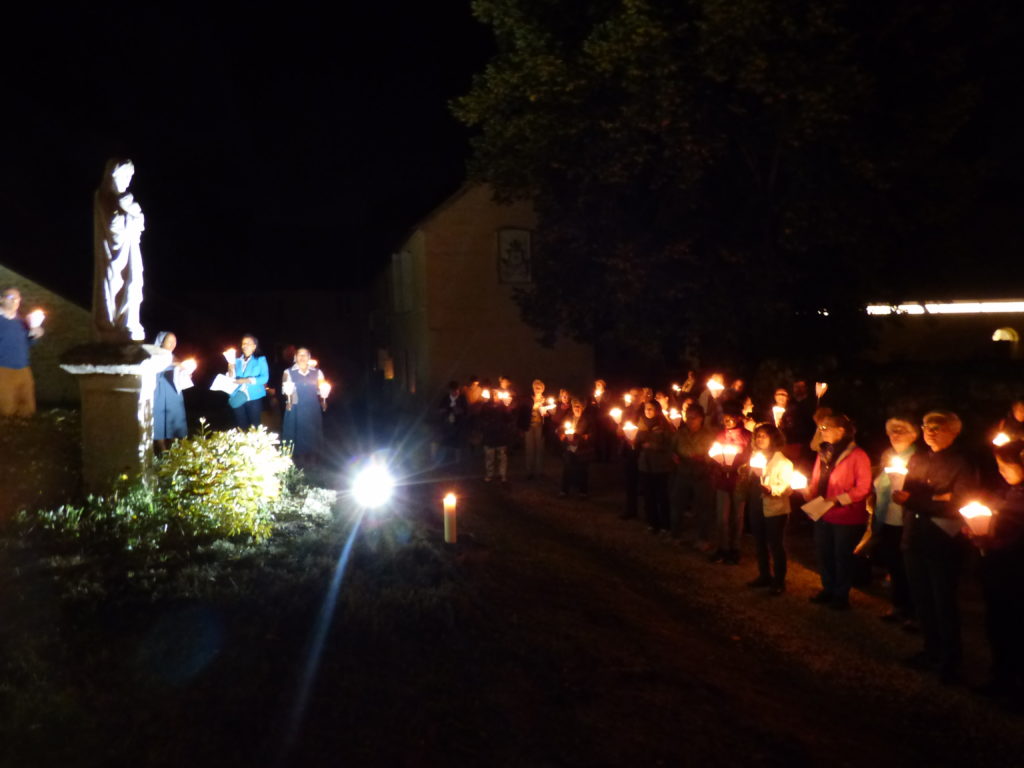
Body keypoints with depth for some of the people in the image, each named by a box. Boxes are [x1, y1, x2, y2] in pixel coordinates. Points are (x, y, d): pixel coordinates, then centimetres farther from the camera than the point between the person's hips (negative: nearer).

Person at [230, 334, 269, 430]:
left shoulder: (260, 360, 4)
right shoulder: (236, 361, 14)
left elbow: (265, 378, -10)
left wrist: (247, 380, -20)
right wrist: (230, 371, -10)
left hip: (253, 398, -3)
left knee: (254, 428, 0)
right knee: (241, 428, 5)